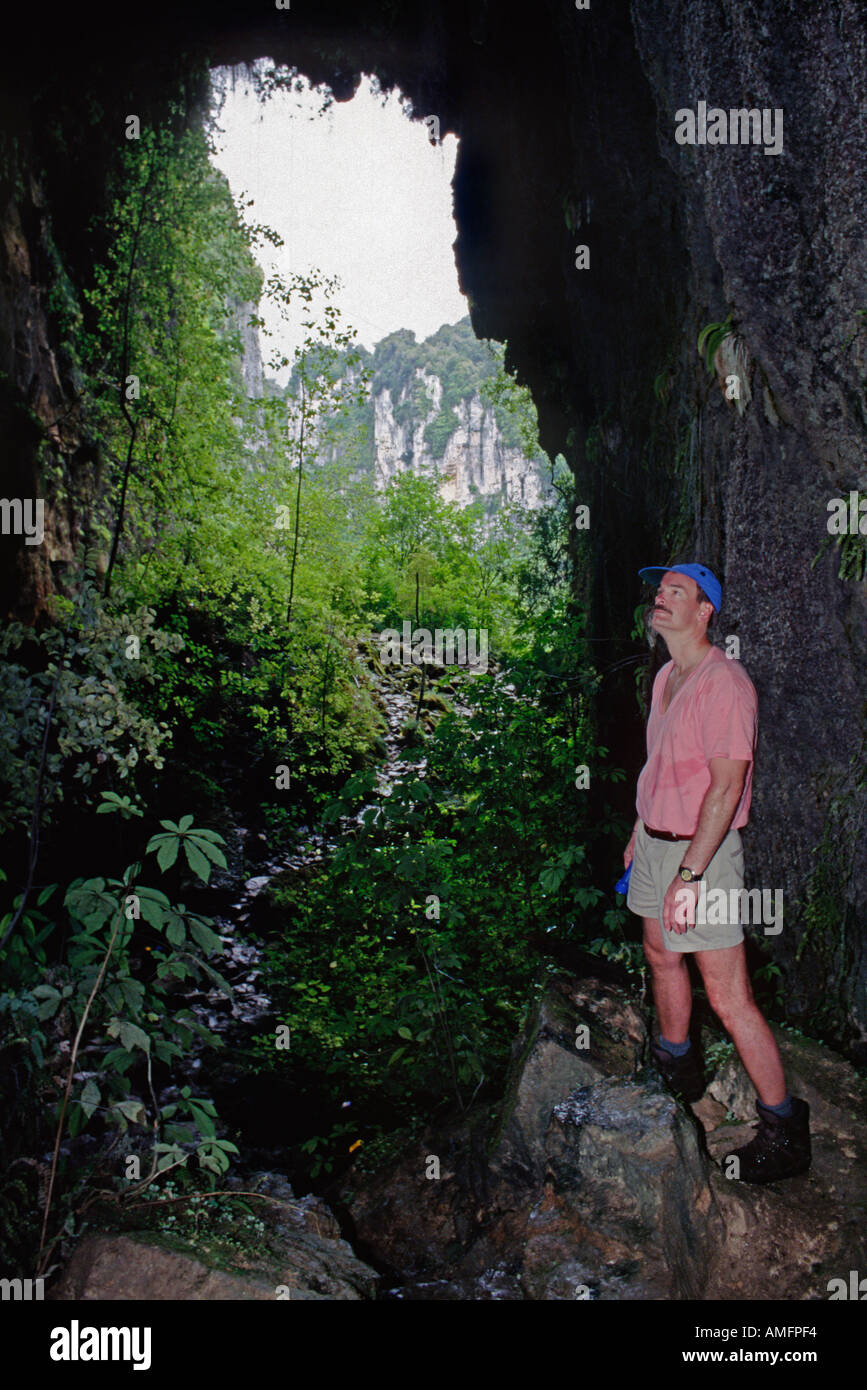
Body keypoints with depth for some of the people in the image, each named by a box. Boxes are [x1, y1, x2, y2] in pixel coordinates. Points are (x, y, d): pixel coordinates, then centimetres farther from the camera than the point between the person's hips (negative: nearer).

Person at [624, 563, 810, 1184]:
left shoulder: (724, 683, -20)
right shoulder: (666, 677, 10)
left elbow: (726, 787, -24)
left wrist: (689, 875, -25)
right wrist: (642, 830, 23)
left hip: (703, 850, -9)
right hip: (656, 840, 9)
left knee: (730, 998, -6)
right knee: (661, 955, 22)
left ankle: (784, 1131, 8)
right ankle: (677, 1069, 44)